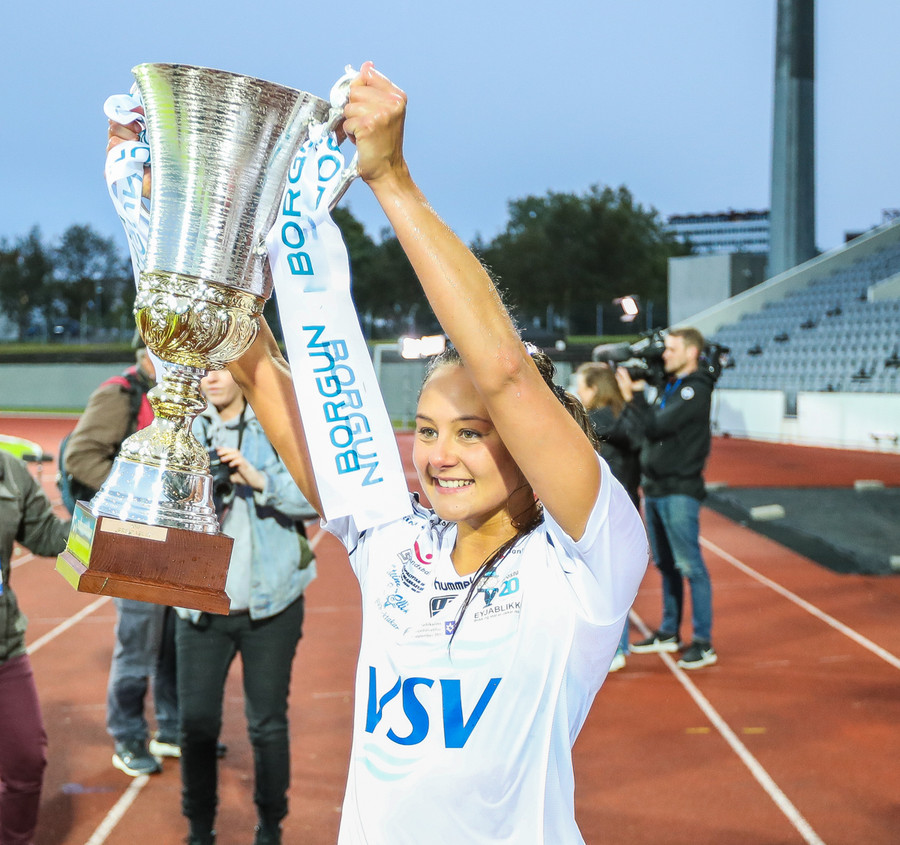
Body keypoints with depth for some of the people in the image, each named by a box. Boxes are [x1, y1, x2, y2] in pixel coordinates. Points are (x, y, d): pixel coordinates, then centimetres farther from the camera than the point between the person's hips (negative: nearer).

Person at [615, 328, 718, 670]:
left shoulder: (696, 389, -11)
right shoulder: (669, 386, 15)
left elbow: (660, 424, -20)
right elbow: (651, 430, 15)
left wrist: (634, 396, -9)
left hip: (679, 492, -9)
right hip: (655, 488, 9)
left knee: (690, 566, -7)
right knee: (665, 564, 15)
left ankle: (704, 643, -3)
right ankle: (669, 633, 25)